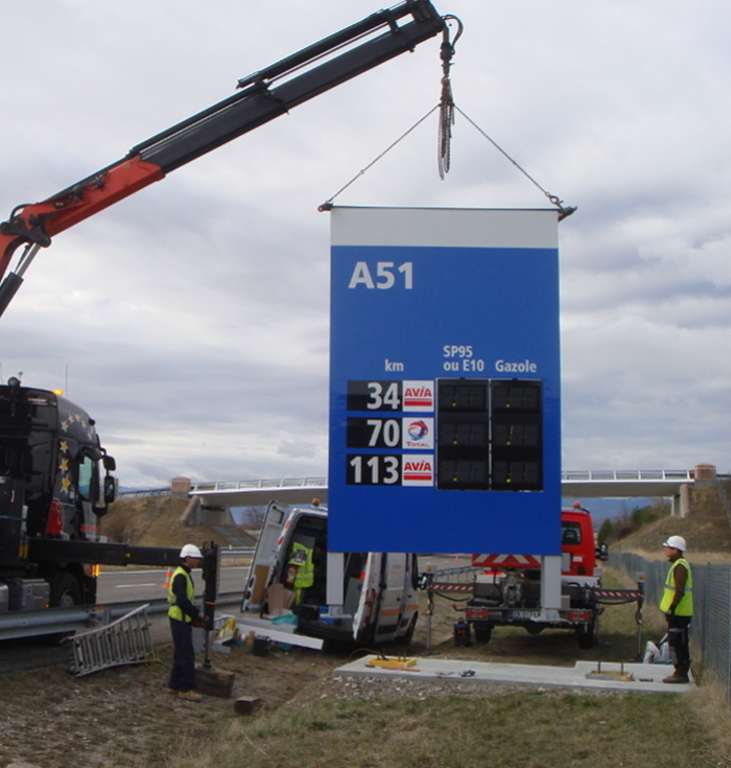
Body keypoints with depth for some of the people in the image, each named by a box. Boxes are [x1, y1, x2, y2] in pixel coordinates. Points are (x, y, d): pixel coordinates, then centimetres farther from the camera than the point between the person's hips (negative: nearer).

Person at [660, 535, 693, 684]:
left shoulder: (680, 566, -17)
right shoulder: (678, 564, 16)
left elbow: (680, 591, -24)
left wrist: (672, 608, -23)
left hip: (678, 613, -10)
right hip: (680, 612, 10)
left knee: (676, 644, -6)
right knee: (680, 643, 14)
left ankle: (680, 673, -3)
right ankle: (682, 672, 20)